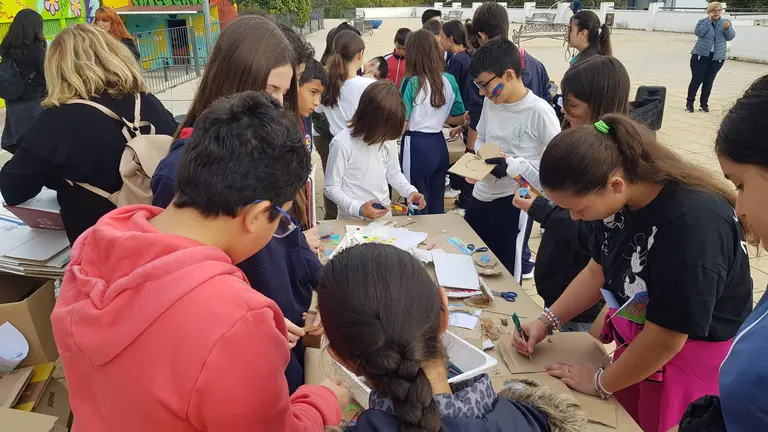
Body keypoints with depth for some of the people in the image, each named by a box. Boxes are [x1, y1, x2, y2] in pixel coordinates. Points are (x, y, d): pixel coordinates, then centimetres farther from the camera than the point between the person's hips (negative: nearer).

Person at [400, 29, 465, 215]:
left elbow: (402, 124, -13)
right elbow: (460, 118, 12)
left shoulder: (411, 82, -12)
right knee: (437, 205, 16)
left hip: (416, 148, -5)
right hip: (439, 145, 5)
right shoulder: (450, 81, 3)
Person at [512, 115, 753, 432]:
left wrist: (601, 382, -13)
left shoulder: (694, 223, -34)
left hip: (696, 363, -6)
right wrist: (547, 321, -1)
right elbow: (598, 271, 6)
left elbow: (665, 339, -27)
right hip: (641, 345, 7)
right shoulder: (621, 199, -11)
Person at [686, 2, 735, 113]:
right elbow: (698, 33, -16)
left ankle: (704, 103, 12)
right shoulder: (703, 21, 1)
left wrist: (728, 28, -17)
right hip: (700, 55, -2)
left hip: (717, 57, 2)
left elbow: (731, 37, 2)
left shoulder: (726, 22, 8)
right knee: (696, 79, -5)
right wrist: (708, 20, -17)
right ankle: (689, 102, 3)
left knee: (709, 81, 5)